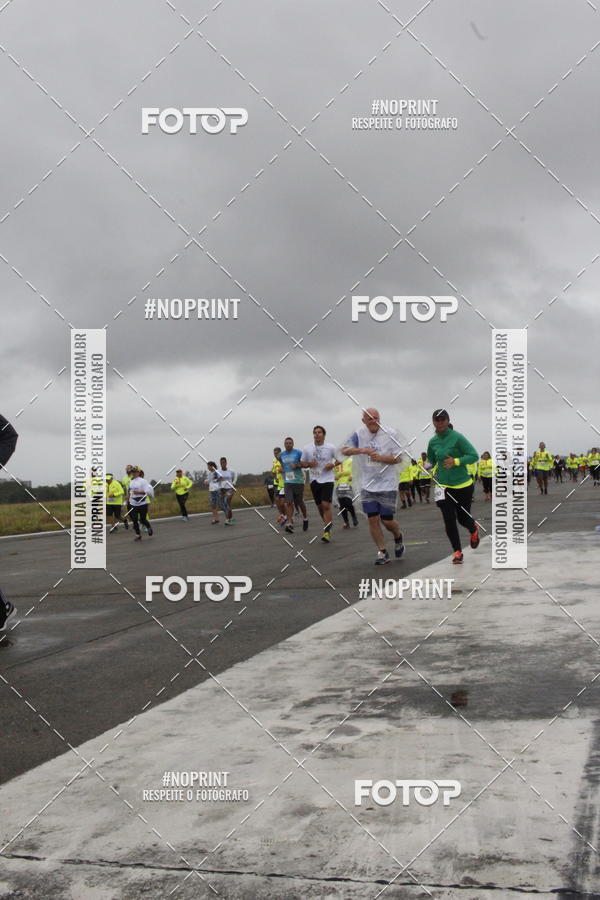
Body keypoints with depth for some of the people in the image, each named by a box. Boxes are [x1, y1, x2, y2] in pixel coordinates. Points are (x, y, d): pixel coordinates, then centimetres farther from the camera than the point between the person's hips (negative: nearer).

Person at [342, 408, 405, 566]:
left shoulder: (391, 433, -7)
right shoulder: (359, 434, 0)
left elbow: (398, 458, -7)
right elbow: (345, 450, -10)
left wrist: (380, 458, -24)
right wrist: (361, 450, -28)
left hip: (387, 485, -3)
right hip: (367, 485, 3)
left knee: (387, 520, -2)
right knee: (372, 519, 0)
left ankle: (398, 538, 32)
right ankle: (382, 553, 13)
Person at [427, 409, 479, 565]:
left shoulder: (457, 438, -13)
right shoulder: (433, 442, 3)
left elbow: (474, 456, -14)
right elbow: (431, 461, 18)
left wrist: (456, 461, -26)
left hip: (463, 486, -3)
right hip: (443, 486, 3)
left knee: (463, 518, 8)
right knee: (449, 521, -5)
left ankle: (474, 530, 45)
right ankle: (457, 552, 9)